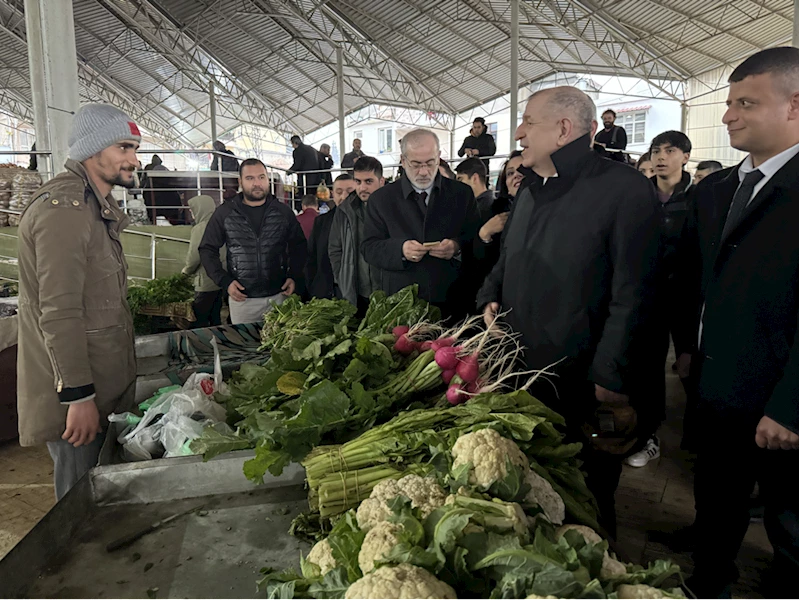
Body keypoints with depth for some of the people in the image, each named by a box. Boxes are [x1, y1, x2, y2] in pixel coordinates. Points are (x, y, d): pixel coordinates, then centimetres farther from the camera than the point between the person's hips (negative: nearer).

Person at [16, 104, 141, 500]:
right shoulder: (64, 208, -19)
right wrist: (78, 396, -22)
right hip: (75, 396, -10)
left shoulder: (94, 206, 15)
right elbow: (59, 313, -24)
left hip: (101, 387, 10)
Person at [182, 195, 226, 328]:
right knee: (216, 318, 17)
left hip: (206, 283, -7)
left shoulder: (200, 228, -16)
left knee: (201, 320, 2)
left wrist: (187, 270, 3)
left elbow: (194, 256, -17)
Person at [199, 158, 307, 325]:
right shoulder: (224, 213, 0)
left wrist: (294, 277, 0)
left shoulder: (283, 211, 3)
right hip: (242, 299, 0)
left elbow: (299, 247, 13)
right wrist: (225, 282, -5)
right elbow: (207, 250, 6)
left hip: (279, 296, 1)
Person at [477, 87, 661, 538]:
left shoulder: (626, 190, -12)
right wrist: (491, 298, 6)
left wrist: (608, 381, -18)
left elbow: (630, 296, -17)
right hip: (519, 376, 7)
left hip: (583, 385, -7)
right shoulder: (531, 191, 13)